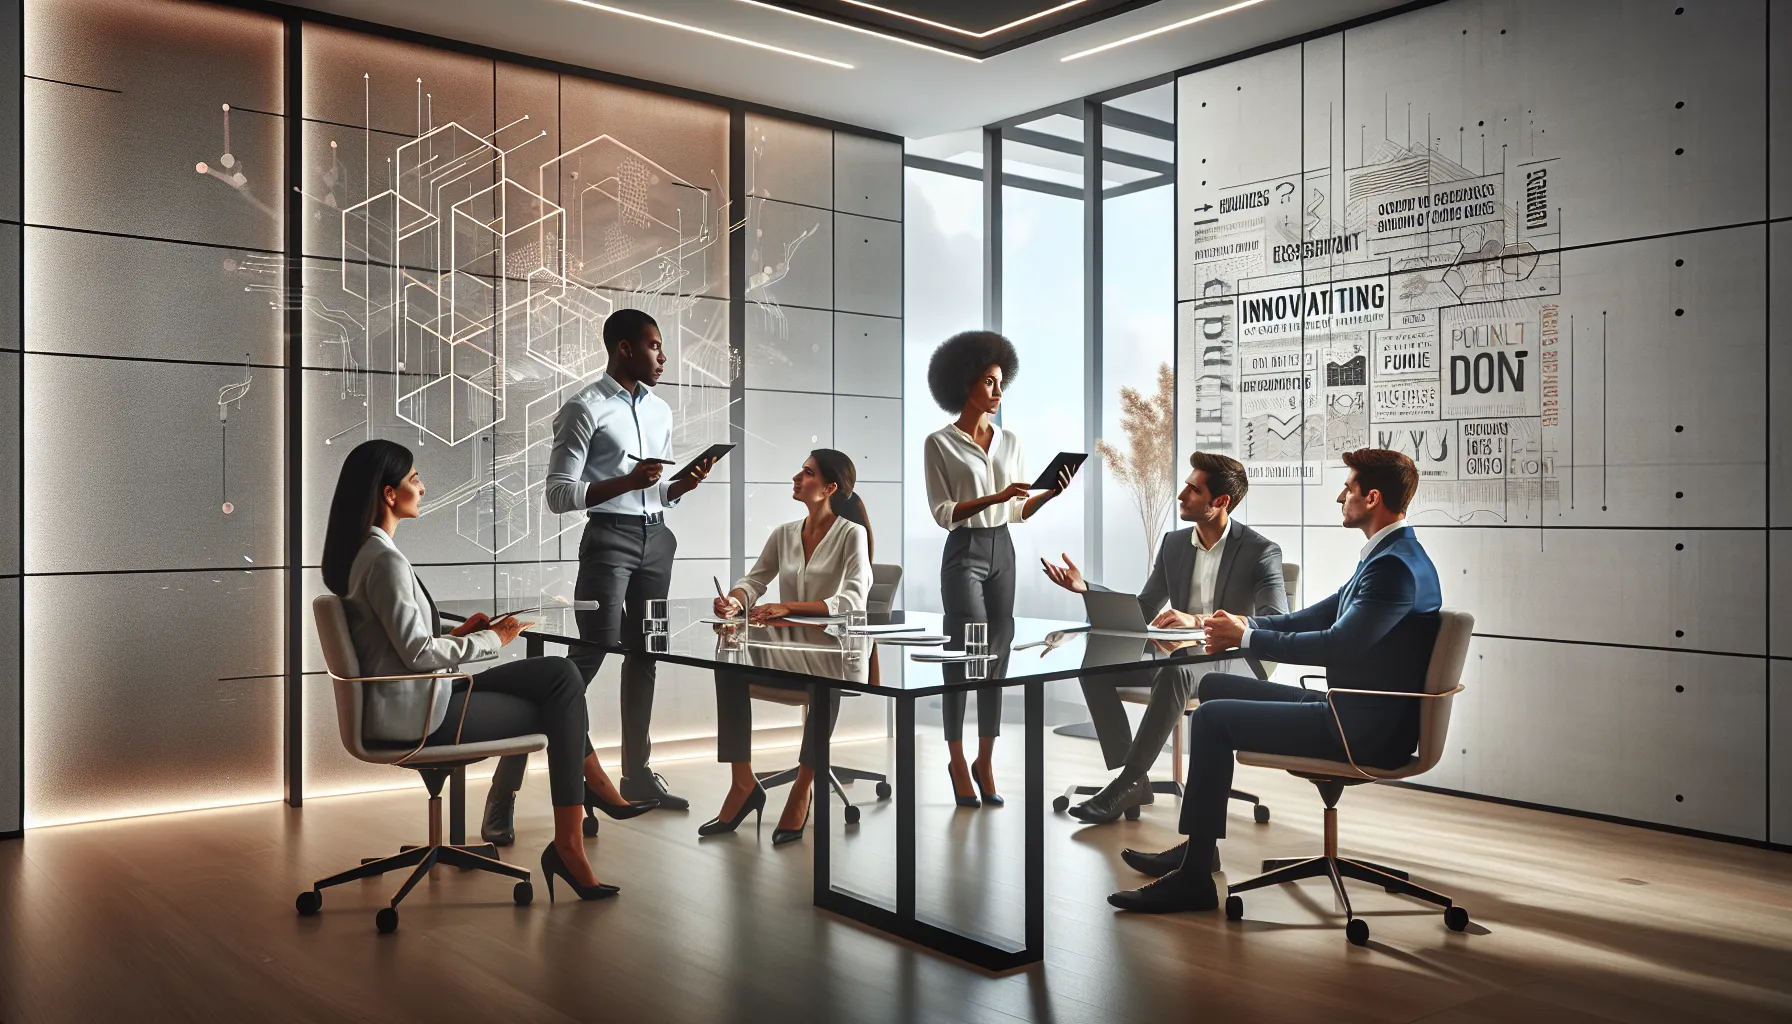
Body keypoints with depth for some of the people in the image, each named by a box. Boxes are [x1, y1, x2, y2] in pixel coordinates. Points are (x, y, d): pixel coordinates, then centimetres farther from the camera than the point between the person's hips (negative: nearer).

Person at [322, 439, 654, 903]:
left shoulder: (362, 551, 12)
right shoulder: (384, 559, -20)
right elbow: (417, 652, -22)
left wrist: (457, 634, 8)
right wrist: (490, 640, -11)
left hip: (419, 694, 9)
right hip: (415, 712, -9)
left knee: (561, 675, 4)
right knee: (560, 712, 0)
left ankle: (599, 787, 9)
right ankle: (567, 846, 8)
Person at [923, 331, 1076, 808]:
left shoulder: (1010, 441, 9)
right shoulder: (939, 443, -6)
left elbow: (1018, 512, 9)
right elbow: (943, 513, -10)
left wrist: (1051, 494, -9)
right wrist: (995, 498, -21)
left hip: (1002, 551, 5)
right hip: (964, 553, -5)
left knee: (997, 657, 6)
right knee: (965, 656, -7)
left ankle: (985, 763, 15)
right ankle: (958, 761, 9)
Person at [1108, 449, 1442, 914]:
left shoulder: (1397, 566, -20)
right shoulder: (1387, 556, 15)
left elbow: (1337, 644, -27)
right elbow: (1320, 616, 18)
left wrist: (1246, 637, -17)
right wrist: (1244, 626, 2)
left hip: (1366, 731, -11)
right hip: (1348, 708, 11)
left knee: (1213, 718, -16)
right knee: (1214, 688, 12)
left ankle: (1193, 876, -8)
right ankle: (1196, 845, 16)